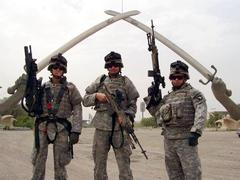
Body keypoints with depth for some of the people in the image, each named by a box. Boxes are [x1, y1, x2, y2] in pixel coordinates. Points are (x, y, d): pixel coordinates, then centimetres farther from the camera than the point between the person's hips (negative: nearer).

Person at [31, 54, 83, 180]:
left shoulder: (70, 88, 4)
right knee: (38, 161, 3)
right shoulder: (43, 87, 11)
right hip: (43, 127, 2)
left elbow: (77, 110, -2)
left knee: (59, 163, 3)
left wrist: (76, 131, -9)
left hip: (61, 129, -2)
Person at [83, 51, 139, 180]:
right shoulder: (100, 81, 11)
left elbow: (133, 104, 7)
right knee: (99, 162, 9)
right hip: (101, 126, 2)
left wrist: (126, 115, -11)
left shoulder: (126, 82, 7)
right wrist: (96, 96, -8)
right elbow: (85, 100, 12)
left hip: (119, 127, -2)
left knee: (124, 162, -3)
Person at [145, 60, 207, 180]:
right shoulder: (167, 97, 17)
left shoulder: (193, 93, -1)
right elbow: (157, 113, 22)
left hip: (185, 139, -6)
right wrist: (151, 97, 11)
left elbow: (201, 112, -13)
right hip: (168, 140, 6)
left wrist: (196, 132, -25)